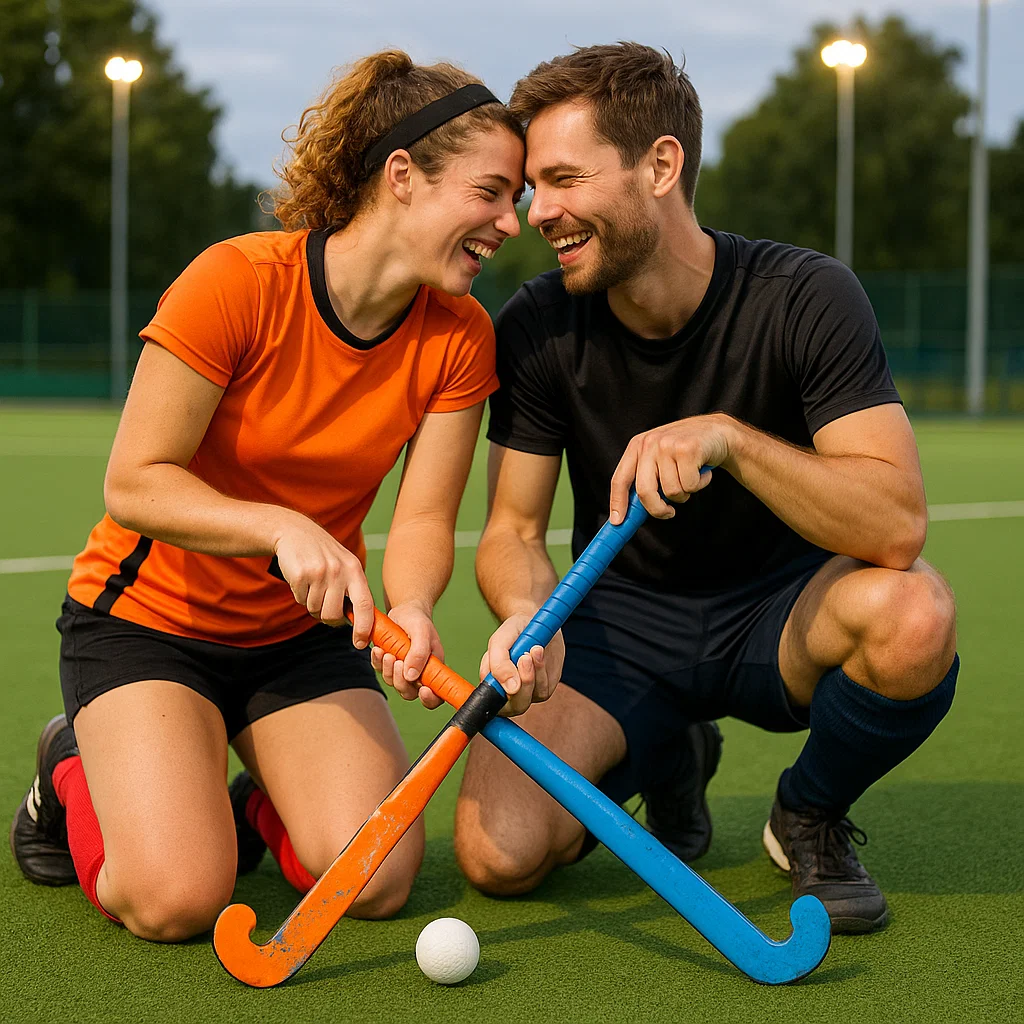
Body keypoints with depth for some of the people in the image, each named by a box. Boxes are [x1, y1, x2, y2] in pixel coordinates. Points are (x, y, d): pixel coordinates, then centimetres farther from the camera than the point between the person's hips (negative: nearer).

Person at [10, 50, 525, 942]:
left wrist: (410, 606, -32)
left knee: (377, 881, -16)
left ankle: (261, 806, 17)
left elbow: (423, 519, -9)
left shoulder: (459, 339, -9)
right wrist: (284, 527, -36)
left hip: (307, 634, 4)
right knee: (176, 897, -22)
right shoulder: (237, 282, -24)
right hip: (151, 615, -4)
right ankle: (75, 774, 11)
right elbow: (134, 484, -22)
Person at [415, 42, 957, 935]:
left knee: (914, 614, -37)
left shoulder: (806, 297, -19)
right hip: (620, 623, 2)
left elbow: (899, 523, -29)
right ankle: (665, 756, 14)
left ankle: (811, 816, -3)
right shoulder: (538, 328, -11)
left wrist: (728, 439, -43)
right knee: (497, 852, -22)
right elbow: (513, 529, -6)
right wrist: (527, 612, -30)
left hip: (775, 613, -2)